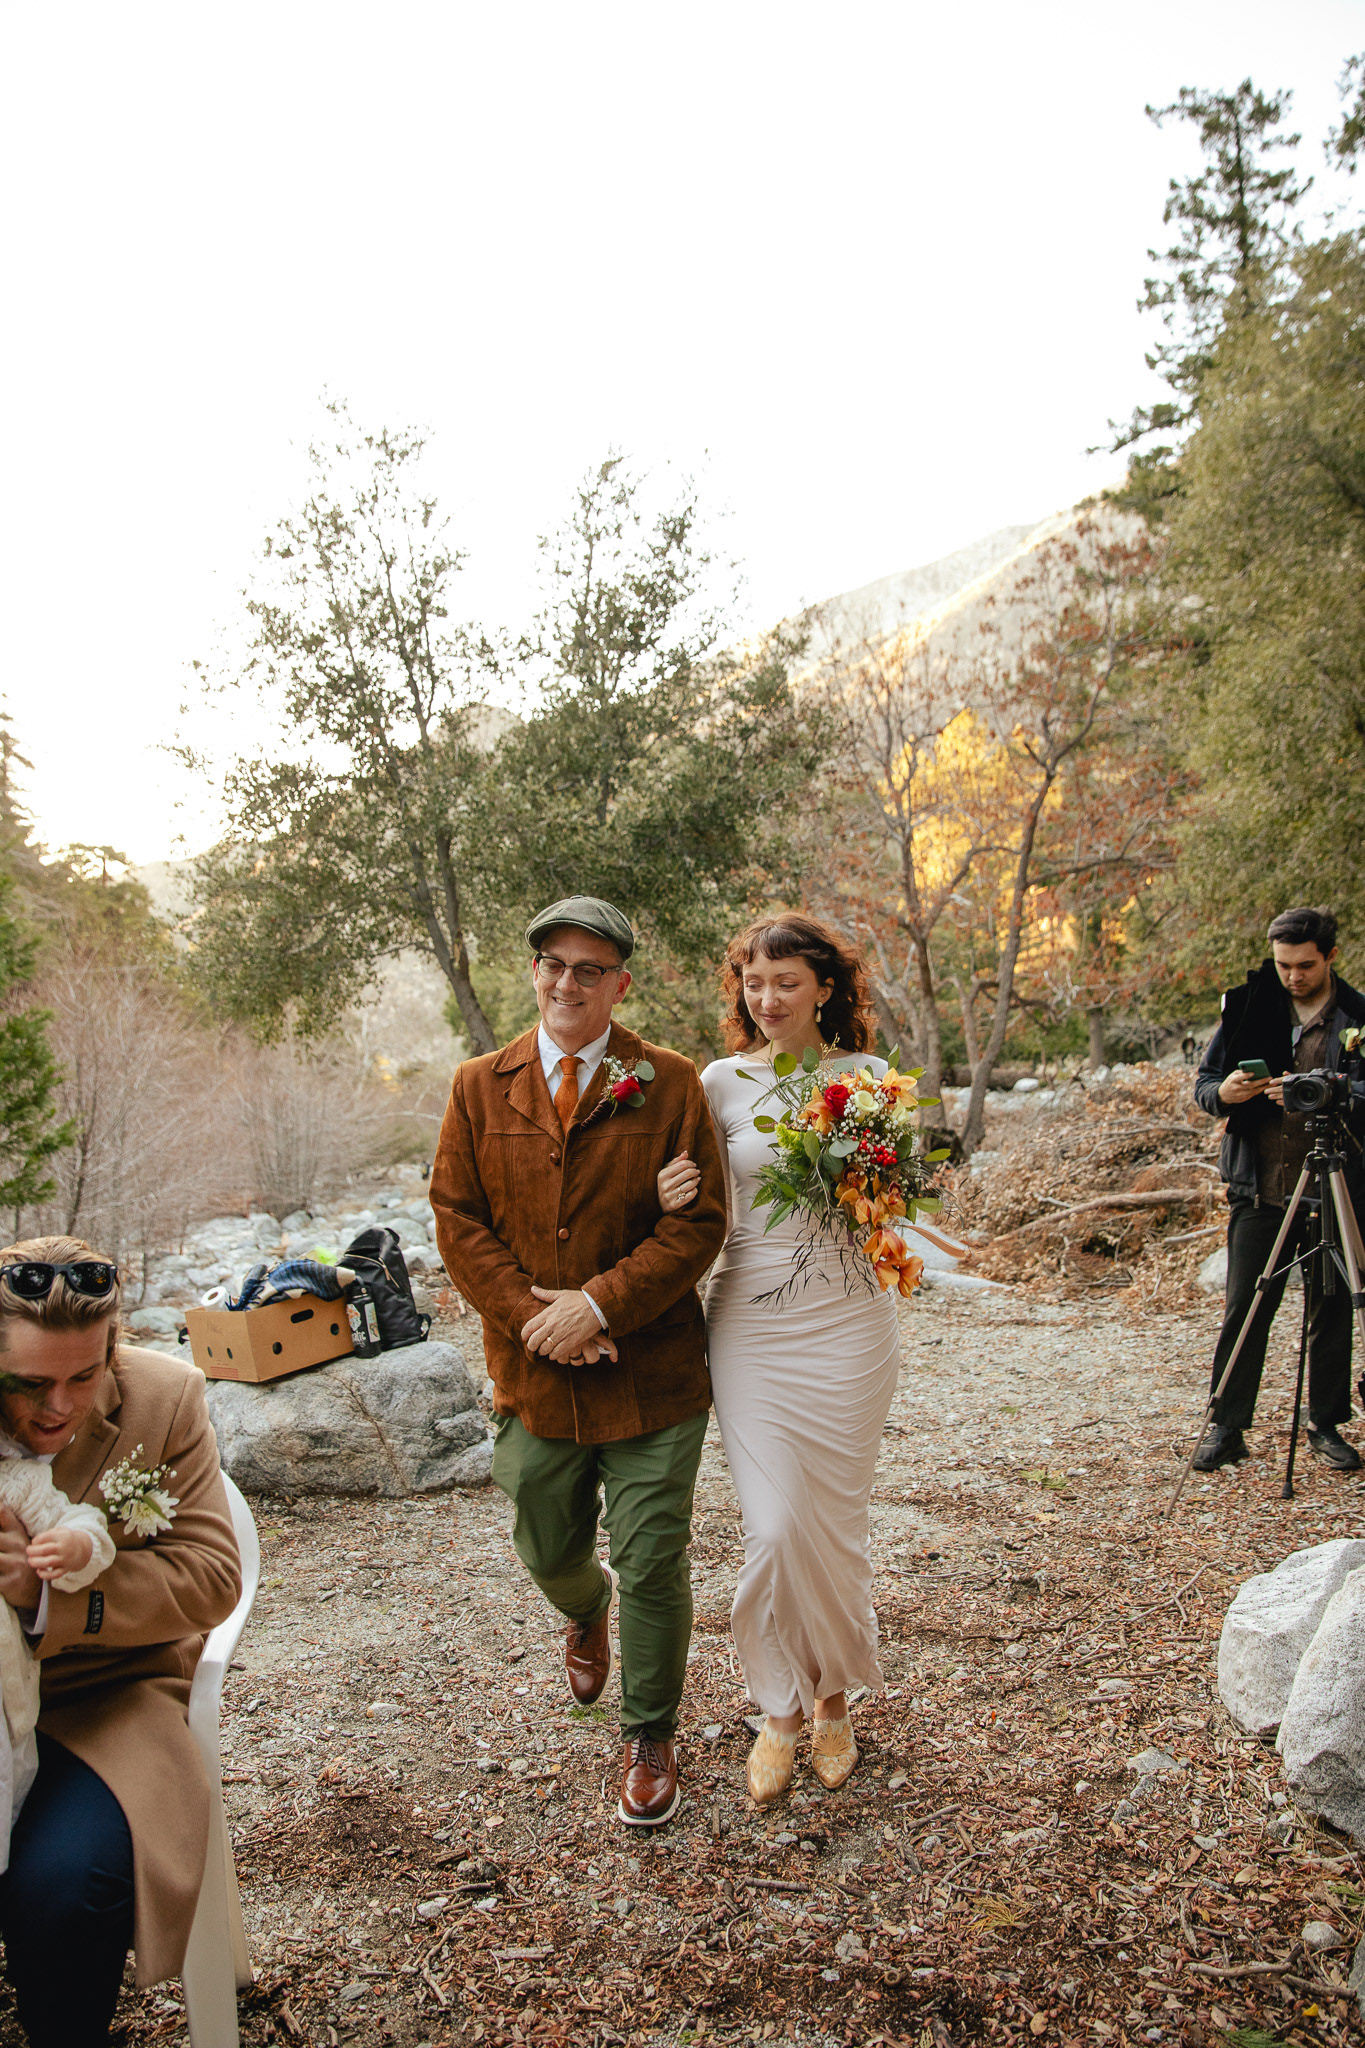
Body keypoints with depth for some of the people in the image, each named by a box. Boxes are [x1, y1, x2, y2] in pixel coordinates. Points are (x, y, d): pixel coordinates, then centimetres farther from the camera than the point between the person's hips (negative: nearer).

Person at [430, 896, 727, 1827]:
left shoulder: (669, 1083, -6)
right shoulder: (481, 1086, 2)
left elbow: (699, 1223, -10)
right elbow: (458, 1218, 0)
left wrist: (599, 1304, -19)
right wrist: (533, 1316, -12)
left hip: (651, 1371, -2)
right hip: (535, 1370, 3)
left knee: (653, 1566, 5)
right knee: (548, 1550, 19)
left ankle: (651, 1738, 30)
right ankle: (587, 1610, 56)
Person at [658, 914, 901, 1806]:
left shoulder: (867, 1077, 1)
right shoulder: (722, 1082, 1)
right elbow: (700, 1206, 9)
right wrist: (674, 1197, -14)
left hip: (847, 1319, 0)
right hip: (751, 1319, 0)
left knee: (835, 1522, 8)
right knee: (775, 1525, -3)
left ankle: (834, 1698, 31)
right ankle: (781, 1709, 20)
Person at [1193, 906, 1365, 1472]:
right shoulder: (1248, 1009, 3)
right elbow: (1203, 1082, 8)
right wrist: (1223, 1092, -15)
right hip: (1259, 1189, 1)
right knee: (1244, 1312, 3)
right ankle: (1226, 1428, 12)